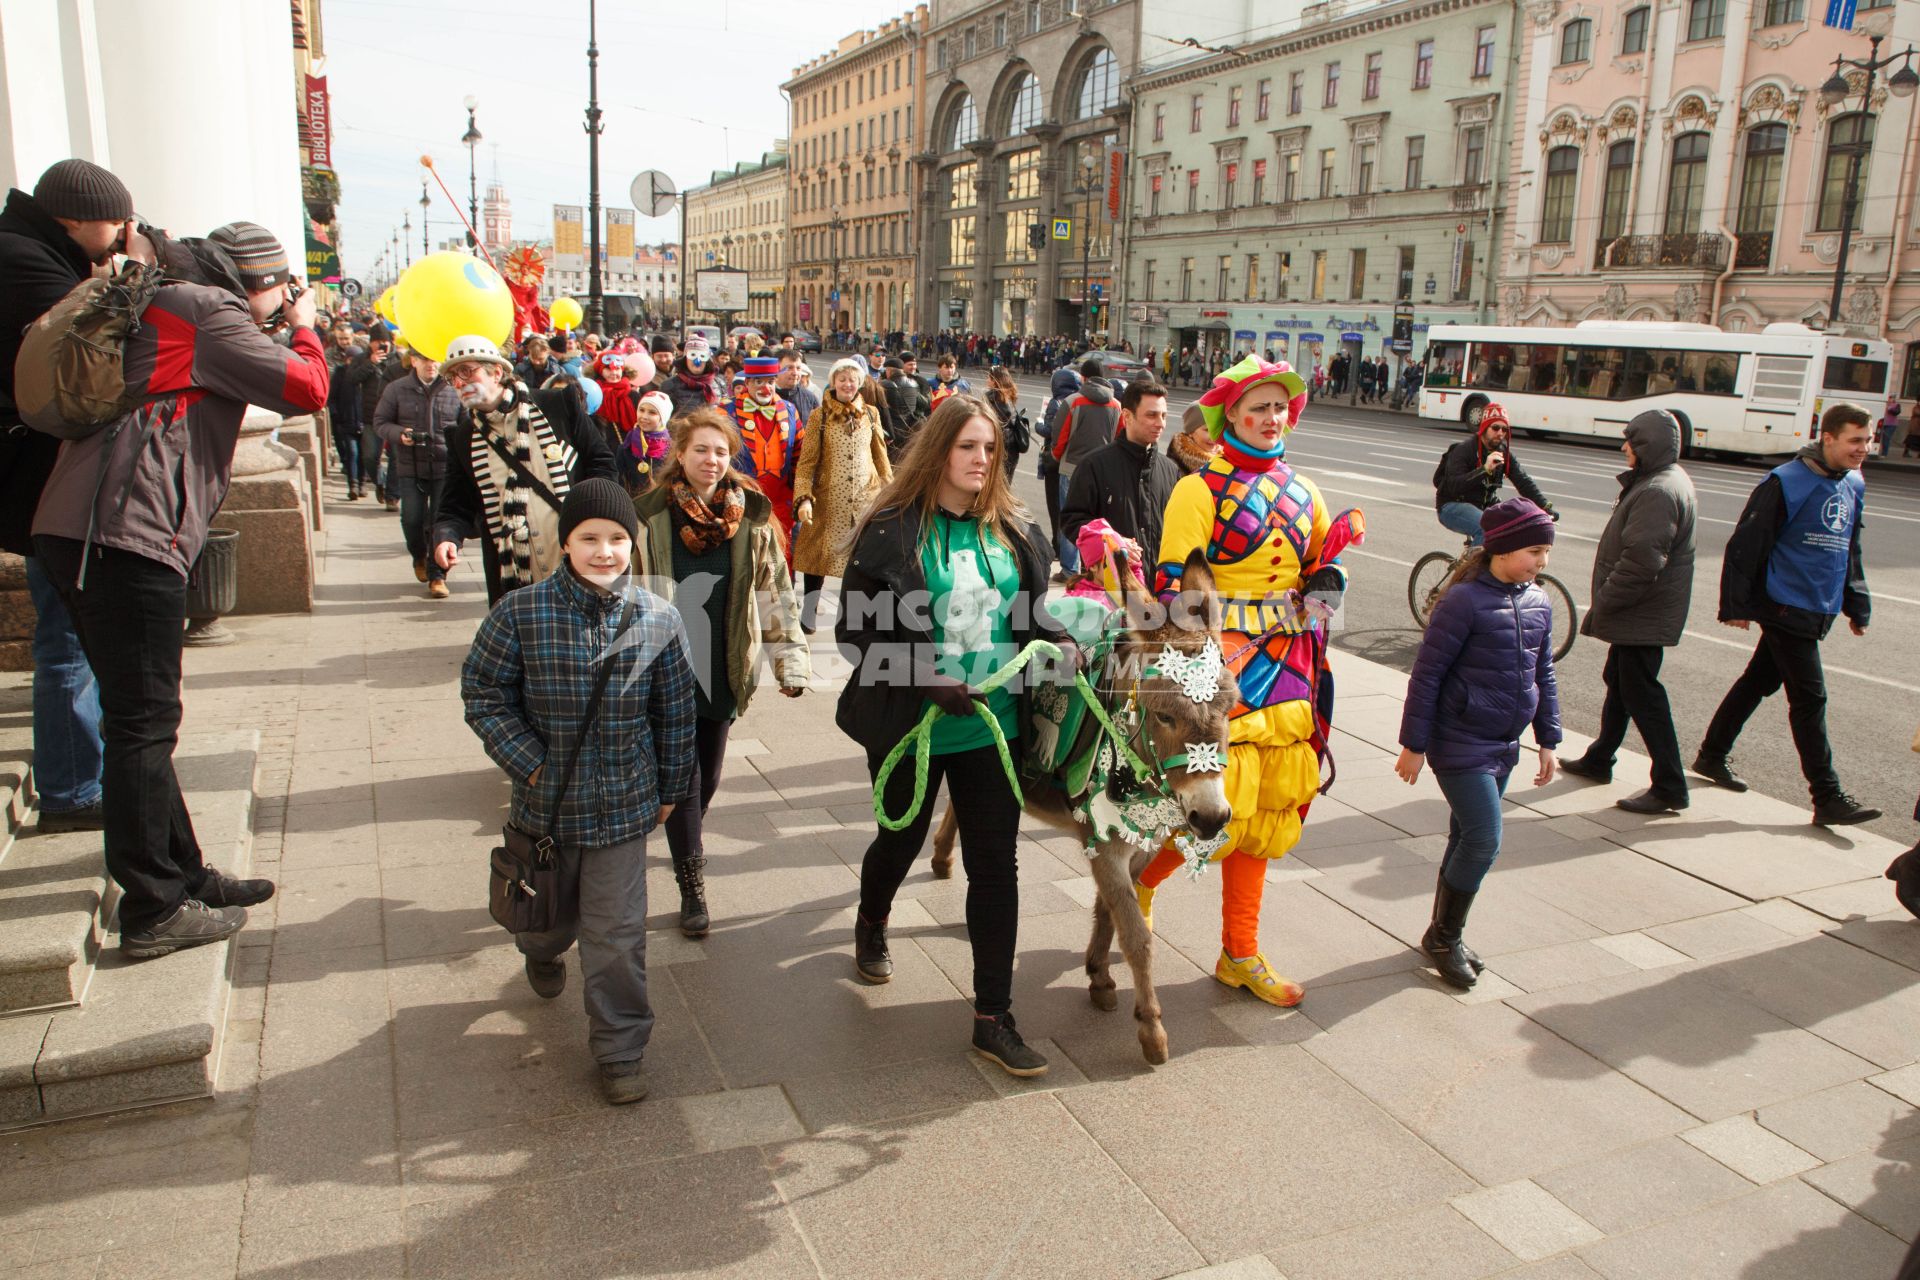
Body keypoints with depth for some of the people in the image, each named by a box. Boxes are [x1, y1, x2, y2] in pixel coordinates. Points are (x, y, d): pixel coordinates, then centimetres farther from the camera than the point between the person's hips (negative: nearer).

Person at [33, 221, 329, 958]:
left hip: (81, 534, 10)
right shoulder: (209, 311, -3)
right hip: (129, 536, -10)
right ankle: (154, 911, 2)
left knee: (139, 721, 14)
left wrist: (278, 331, 23)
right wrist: (305, 329, 10)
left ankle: (182, 878, 24)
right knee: (144, 724, -5)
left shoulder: (164, 307, 26)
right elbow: (306, 389, -9)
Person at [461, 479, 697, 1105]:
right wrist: (530, 765, -12)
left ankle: (621, 1051, 20)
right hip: (545, 801, 1)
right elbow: (483, 693, -5)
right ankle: (541, 954, 61)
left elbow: (675, 712, 3)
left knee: (617, 934, 3)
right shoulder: (521, 613, -13)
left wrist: (670, 789, 9)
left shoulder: (658, 620, -8)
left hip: (624, 806, -1)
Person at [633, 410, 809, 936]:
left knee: (708, 774, 13)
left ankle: (683, 844, 41)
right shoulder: (649, 516, -9)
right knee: (681, 773, -1)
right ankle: (692, 884, 10)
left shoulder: (752, 517, -2)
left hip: (723, 668, 3)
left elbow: (775, 591, 1)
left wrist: (790, 661, -3)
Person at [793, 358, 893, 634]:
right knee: (818, 556, 5)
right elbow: (807, 461, -5)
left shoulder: (871, 414, 6)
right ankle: (808, 614, 19)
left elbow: (880, 457, 13)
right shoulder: (819, 416, -2)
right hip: (828, 500, -1)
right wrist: (803, 498, -17)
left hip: (866, 497, 2)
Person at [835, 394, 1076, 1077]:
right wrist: (927, 681, -22)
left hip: (994, 726, 3)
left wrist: (1061, 641, -8)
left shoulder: (1013, 529, 2)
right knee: (901, 840, 21)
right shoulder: (890, 531, -11)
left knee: (996, 864, 3)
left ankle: (993, 1017, 14)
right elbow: (857, 631, -12)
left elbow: (1030, 612, 14)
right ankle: (871, 926, 55)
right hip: (911, 726, -2)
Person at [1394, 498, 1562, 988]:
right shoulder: (1464, 600, -16)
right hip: (1460, 745, -7)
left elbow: (1544, 675, 16)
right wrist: (1413, 744, -12)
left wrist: (1548, 740, 16)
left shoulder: (1538, 604, 5)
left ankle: (1444, 935, 27)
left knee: (1468, 840, 14)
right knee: (1483, 842, -8)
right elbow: (1426, 674, -14)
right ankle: (1444, 937, 11)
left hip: (1504, 746, 7)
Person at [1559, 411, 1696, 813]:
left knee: (1642, 694, -5)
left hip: (1643, 616, -11)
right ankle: (1599, 760, 36)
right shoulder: (1667, 480, 13)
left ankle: (1670, 786, 2)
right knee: (1619, 683, 21)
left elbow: (1640, 563, -29)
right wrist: (1605, 603, 16)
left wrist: (1602, 603, -18)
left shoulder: (1658, 492, -23)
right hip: (1640, 613, 11)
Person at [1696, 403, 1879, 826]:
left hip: (1819, 612, 8)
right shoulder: (1787, 482, -14)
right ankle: (1828, 798, -2)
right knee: (1809, 699, -6)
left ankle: (1713, 755, 31)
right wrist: (1736, 605, -14)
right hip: (1786, 607, -8)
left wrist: (1858, 606, 21)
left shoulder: (1854, 486, 10)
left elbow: (1851, 551, 20)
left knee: (1758, 683, 17)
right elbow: (1746, 544, -13)